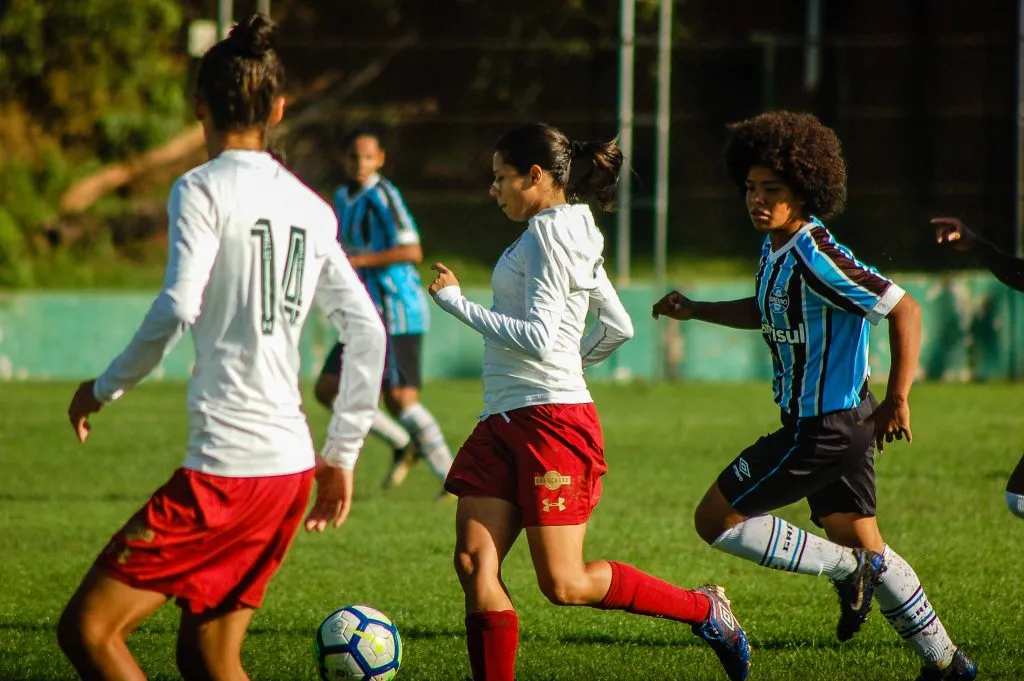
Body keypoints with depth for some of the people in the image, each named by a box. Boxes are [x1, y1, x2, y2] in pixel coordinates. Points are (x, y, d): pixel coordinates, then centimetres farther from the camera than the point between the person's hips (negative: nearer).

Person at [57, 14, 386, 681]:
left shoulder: (203, 189, -6)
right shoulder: (311, 207, 14)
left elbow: (176, 309, -20)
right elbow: (368, 331, 13)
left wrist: (105, 388, -4)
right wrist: (342, 456, 20)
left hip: (225, 467, -8)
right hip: (292, 465, 8)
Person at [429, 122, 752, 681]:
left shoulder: (545, 233, -12)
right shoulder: (572, 234, 17)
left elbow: (537, 337, -21)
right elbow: (618, 327, 24)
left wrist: (456, 302, -16)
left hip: (551, 418, -10)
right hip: (504, 420, 10)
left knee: (565, 583, -6)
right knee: (473, 562, -4)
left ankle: (704, 609, 9)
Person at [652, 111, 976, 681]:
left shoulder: (816, 257, -22)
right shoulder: (775, 251, 7)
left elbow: (904, 309, -23)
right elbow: (768, 311, 28)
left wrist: (897, 398, -22)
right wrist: (696, 311, 18)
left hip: (827, 427, -10)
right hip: (838, 422, 10)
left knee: (716, 520, -4)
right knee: (862, 544, 18)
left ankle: (846, 569, 2)